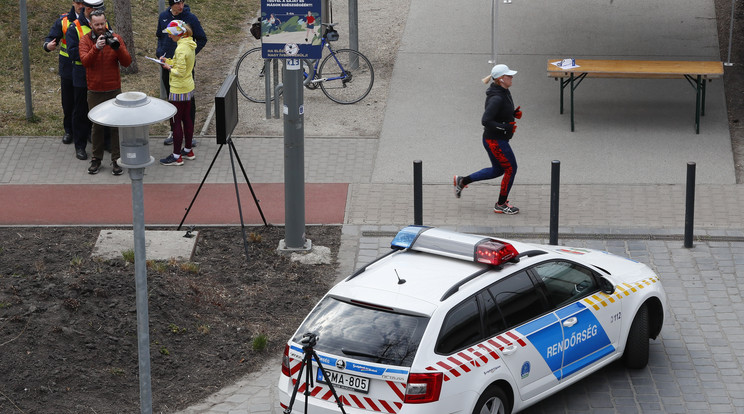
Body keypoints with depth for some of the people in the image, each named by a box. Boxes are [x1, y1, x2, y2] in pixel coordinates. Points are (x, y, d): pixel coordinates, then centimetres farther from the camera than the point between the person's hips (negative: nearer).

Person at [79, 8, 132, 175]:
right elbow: (85, 61, -17)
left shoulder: (116, 38, 0)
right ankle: (96, 159, 17)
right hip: (95, 91, 0)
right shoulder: (86, 40, -1)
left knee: (116, 125, 2)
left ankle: (116, 160, 9)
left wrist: (117, 47, -23)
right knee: (97, 126, 7)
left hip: (114, 90, 0)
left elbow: (127, 62, -7)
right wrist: (96, 48, -32)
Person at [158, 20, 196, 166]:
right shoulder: (190, 45, 5)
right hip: (188, 87, 10)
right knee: (187, 118, 18)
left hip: (178, 91, -10)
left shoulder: (181, 49, -24)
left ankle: (177, 156, 4)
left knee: (176, 121, -1)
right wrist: (168, 61, 8)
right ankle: (188, 150, 29)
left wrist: (169, 68, -8)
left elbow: (180, 72, -25)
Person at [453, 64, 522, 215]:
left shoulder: (504, 93, 5)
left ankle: (462, 181, 28)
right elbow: (486, 120, -29)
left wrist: (514, 113, 2)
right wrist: (506, 127, -26)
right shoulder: (496, 98, -25)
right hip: (495, 141, -10)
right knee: (511, 168, 3)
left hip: (497, 139, 10)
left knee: (497, 170, 22)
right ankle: (501, 205, 17)